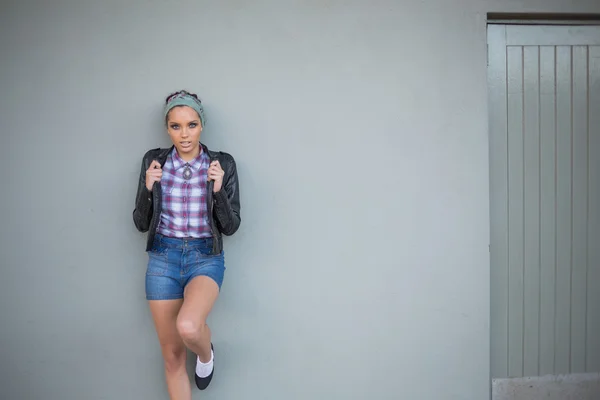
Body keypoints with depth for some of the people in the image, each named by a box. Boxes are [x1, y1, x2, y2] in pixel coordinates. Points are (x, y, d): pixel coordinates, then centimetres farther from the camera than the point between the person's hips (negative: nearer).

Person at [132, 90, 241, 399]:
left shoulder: (223, 163, -3)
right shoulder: (154, 161, 1)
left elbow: (231, 227, -3)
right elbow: (141, 224, 3)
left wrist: (217, 189, -19)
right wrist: (148, 188, -14)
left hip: (206, 259, -2)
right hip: (162, 259, 2)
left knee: (188, 327, -30)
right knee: (172, 354, 6)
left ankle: (206, 353, 7)